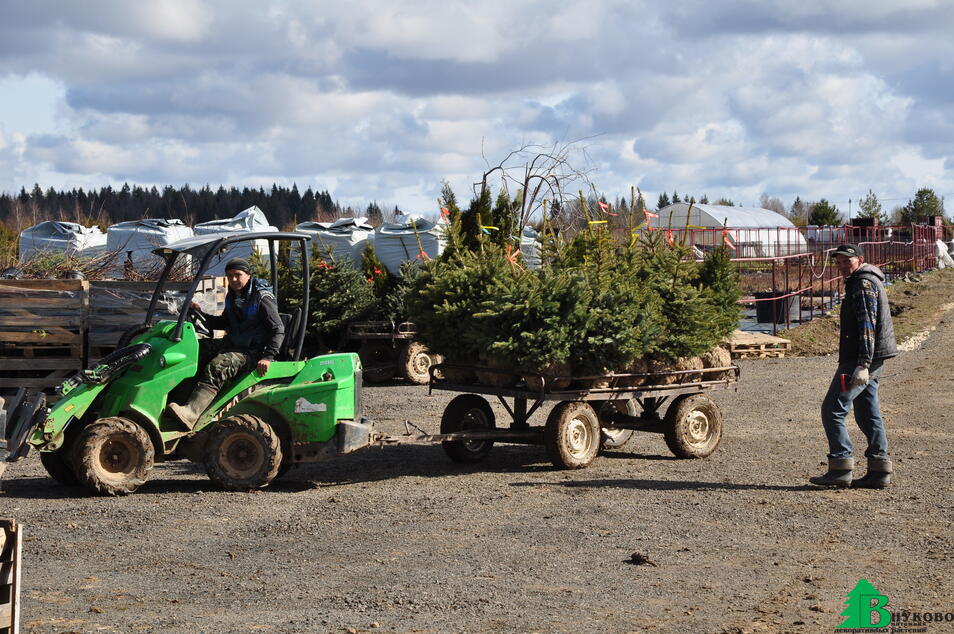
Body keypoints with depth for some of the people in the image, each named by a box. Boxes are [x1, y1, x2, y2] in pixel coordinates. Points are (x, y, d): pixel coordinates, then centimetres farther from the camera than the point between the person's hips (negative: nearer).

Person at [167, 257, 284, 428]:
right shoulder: (232, 296, 12)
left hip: (253, 351, -9)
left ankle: (191, 414, -50)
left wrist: (268, 356, -28)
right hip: (233, 344, 9)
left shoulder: (262, 298, -13)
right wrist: (201, 315, 11)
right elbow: (224, 323, 27)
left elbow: (278, 330, -16)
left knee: (218, 366, -33)